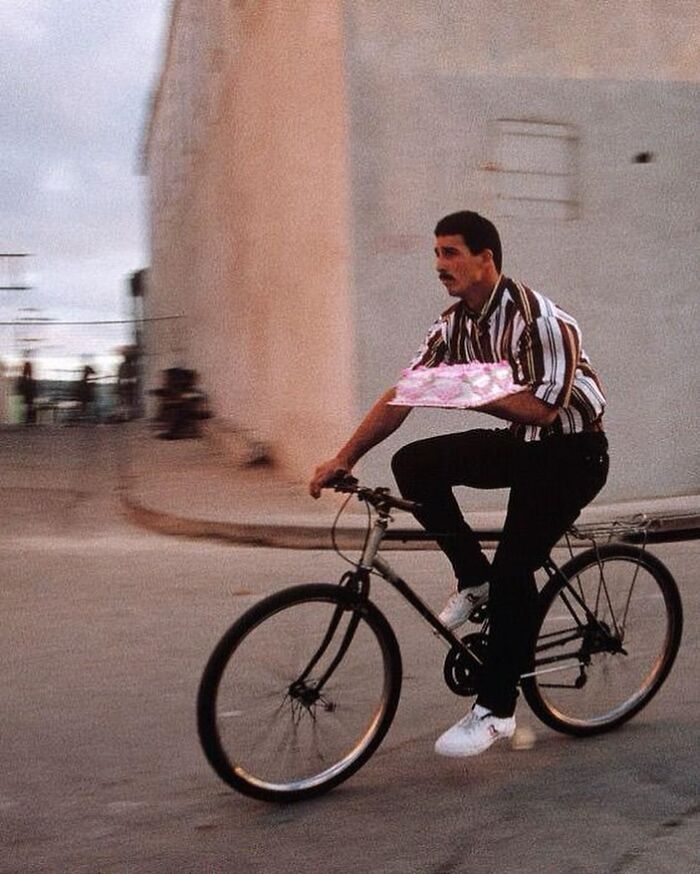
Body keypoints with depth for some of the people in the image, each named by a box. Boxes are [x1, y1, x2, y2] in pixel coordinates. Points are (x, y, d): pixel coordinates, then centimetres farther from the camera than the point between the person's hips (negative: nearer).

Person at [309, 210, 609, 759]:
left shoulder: (537, 318, -22)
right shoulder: (454, 325, 0)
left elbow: (542, 408, -27)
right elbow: (400, 397, -3)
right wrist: (343, 459, -10)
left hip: (572, 453, -7)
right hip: (518, 445, 7)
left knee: (513, 569, -17)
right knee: (413, 464, -12)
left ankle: (496, 710, -3)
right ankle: (474, 580, 2)